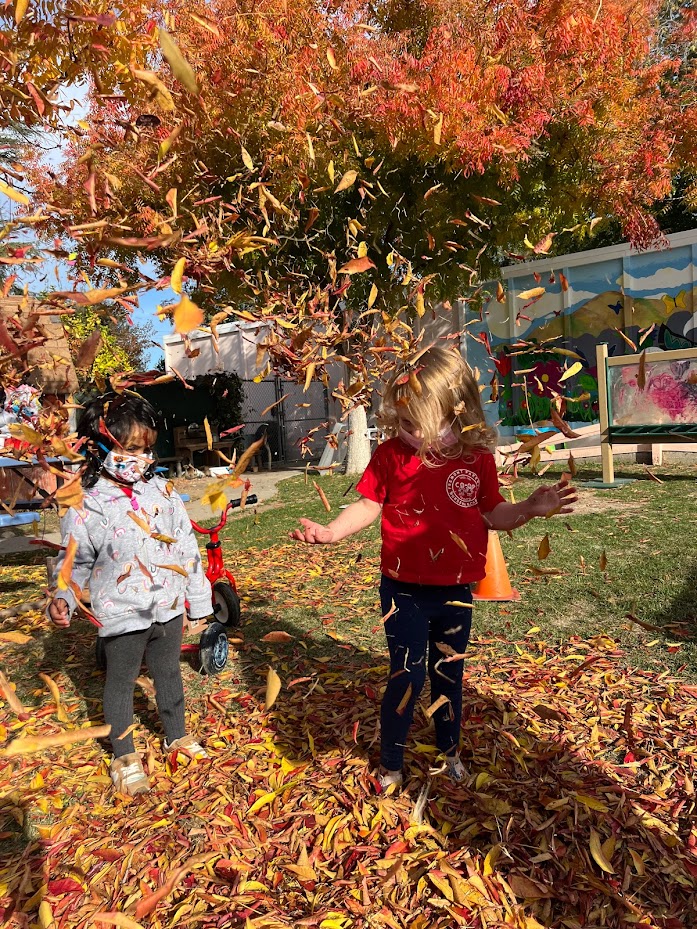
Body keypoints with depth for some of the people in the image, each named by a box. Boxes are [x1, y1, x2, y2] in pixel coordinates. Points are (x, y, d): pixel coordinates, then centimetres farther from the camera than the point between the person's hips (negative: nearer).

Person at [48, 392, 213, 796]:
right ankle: (125, 755, 36)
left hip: (169, 607, 4)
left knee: (170, 673, 21)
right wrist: (63, 598, -20)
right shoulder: (88, 507, -14)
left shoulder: (163, 492, -3)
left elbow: (187, 548, 3)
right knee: (121, 682, 14)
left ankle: (177, 735, 44)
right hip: (122, 615, -3)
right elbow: (75, 561, -3)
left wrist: (200, 600, 6)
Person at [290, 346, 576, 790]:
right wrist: (330, 531, -17)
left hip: (455, 591, 3)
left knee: (449, 675, 20)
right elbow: (368, 505, -3)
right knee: (408, 676, 2)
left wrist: (531, 508, -11)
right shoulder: (392, 454, -10)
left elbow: (492, 514, 5)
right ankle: (390, 764, 27)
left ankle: (451, 753, 44)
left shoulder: (478, 459, -5)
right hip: (404, 591, -2)